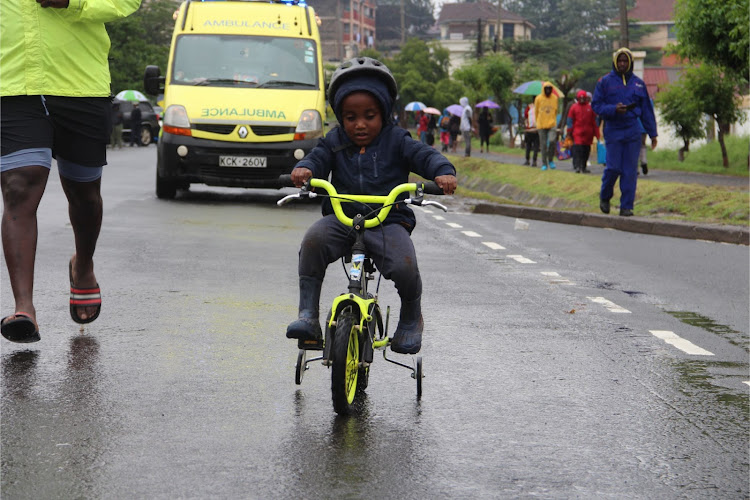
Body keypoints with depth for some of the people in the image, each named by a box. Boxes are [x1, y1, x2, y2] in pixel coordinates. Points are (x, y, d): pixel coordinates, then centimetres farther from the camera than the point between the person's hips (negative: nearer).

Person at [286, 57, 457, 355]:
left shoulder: (395, 140, 5)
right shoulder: (335, 141, 11)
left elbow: (425, 156, -6)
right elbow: (319, 158, -3)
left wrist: (443, 172, -28)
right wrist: (304, 169, -28)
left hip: (389, 220, -2)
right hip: (342, 218, 2)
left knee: (404, 266, -28)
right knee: (314, 240, -30)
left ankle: (411, 319, 6)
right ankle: (308, 315, -21)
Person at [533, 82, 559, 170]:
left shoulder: (554, 98, 4)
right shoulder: (538, 99, -1)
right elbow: (536, 112, 11)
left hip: (552, 124, 0)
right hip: (541, 125, 0)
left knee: (552, 141, -19)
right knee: (543, 144, 2)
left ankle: (551, 160, 1)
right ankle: (544, 164, 9)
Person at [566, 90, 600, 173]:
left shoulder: (590, 108, 7)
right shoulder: (574, 107, 4)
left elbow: (594, 122, 10)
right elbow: (570, 121, 6)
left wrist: (596, 134, 8)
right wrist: (569, 133, 2)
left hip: (588, 134, 2)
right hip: (577, 133, -2)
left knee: (586, 150, 7)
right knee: (577, 149, -14)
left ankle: (583, 167, 18)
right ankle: (577, 166, -18)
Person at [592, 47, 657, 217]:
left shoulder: (638, 83, 12)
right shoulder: (605, 82, 3)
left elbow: (646, 110, 14)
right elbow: (596, 105, 0)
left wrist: (652, 133, 11)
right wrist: (614, 109, -17)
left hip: (633, 131, 2)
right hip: (613, 131, -2)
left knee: (630, 170, -1)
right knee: (613, 167, -6)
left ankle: (627, 206, 4)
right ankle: (605, 196, 21)